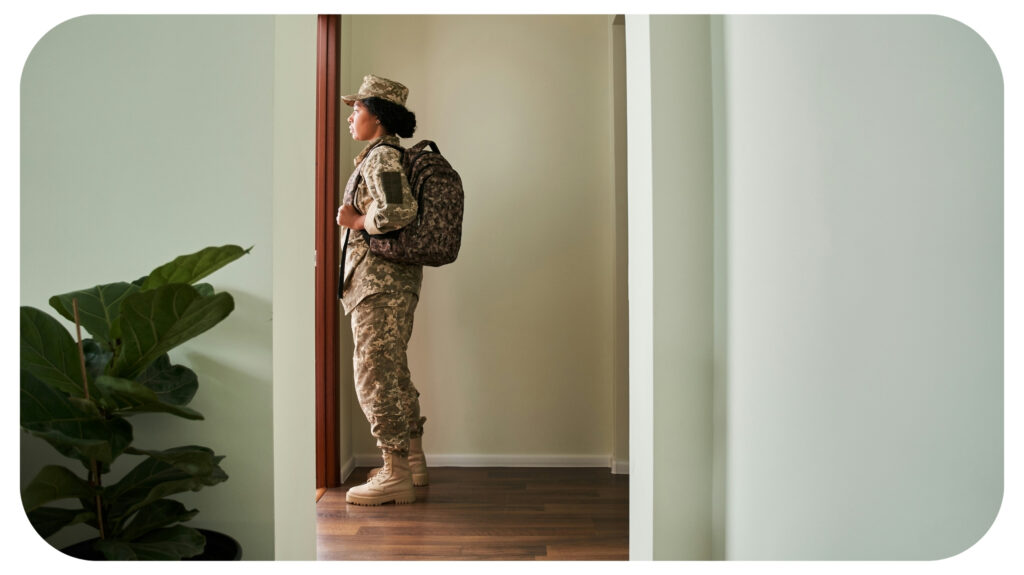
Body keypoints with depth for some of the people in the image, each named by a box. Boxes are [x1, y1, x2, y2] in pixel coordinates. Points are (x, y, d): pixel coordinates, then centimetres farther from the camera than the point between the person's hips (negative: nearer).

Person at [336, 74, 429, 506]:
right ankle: (412, 462, 26)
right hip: (396, 278, 10)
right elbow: (403, 209, 21)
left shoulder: (381, 156, -12)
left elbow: (398, 212, -27)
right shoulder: (387, 154, 19)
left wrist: (354, 221, -12)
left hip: (380, 279, -10)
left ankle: (396, 476, 2)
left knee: (374, 373, -5)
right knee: (392, 371, 16)